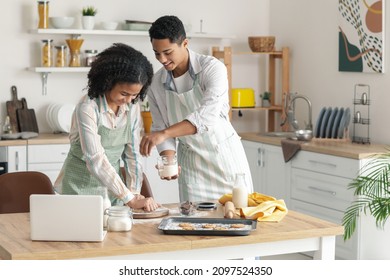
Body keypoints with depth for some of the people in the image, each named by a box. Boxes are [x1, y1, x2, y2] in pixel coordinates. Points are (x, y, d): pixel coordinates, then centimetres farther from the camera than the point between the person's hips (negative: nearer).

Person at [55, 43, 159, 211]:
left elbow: (132, 154, 1)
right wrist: (130, 200, -32)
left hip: (110, 184, 5)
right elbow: (96, 161, -29)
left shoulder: (132, 108, -4)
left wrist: (135, 193, -11)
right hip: (80, 184, -5)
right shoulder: (87, 108, -23)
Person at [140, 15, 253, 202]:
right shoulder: (156, 83, -5)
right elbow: (160, 127, 1)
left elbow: (208, 114, -34)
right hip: (190, 163, 3)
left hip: (224, 155, -3)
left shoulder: (213, 68, -19)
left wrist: (164, 133, -44)